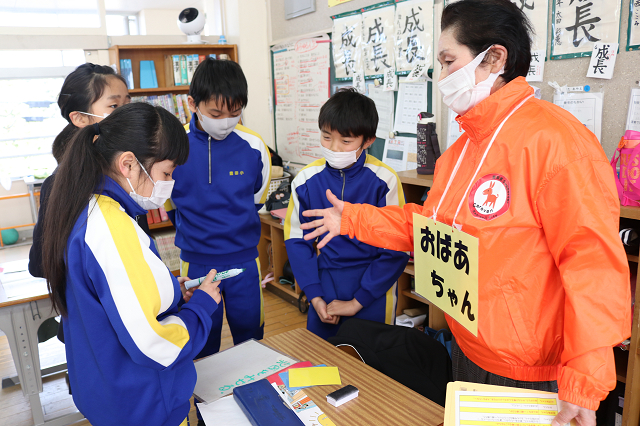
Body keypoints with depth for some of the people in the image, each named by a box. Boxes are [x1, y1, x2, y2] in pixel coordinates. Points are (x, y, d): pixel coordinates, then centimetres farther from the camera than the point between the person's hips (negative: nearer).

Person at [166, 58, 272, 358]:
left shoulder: (253, 146, -9)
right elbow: (170, 206, 5)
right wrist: (194, 234, 11)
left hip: (245, 261, 1)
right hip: (196, 263, -1)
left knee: (251, 339, 16)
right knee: (202, 347, 14)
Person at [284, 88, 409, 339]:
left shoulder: (383, 181, -14)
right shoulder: (306, 180, -5)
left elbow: (396, 250, -11)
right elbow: (297, 240, 3)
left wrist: (357, 302, -10)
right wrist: (315, 297, -4)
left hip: (373, 298, -2)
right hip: (324, 298, 3)